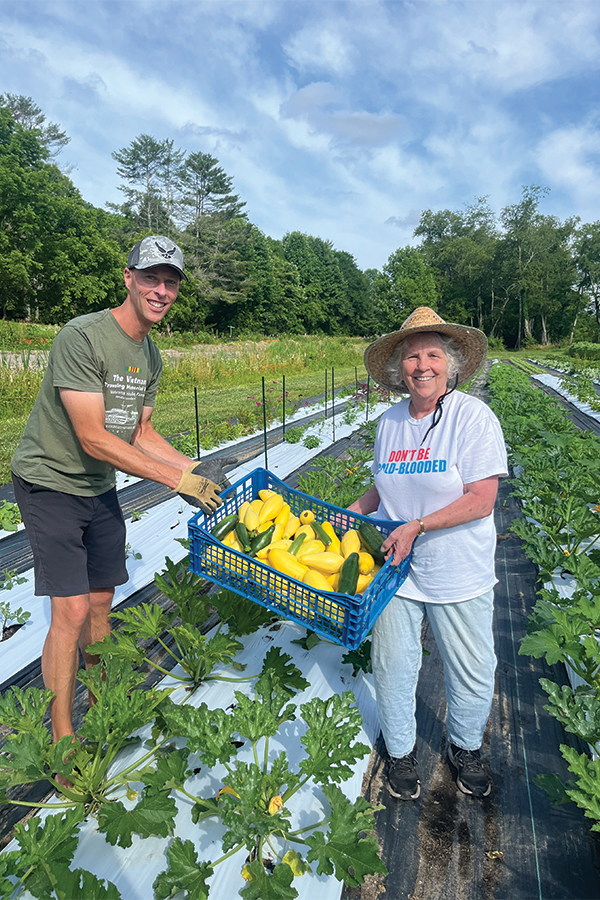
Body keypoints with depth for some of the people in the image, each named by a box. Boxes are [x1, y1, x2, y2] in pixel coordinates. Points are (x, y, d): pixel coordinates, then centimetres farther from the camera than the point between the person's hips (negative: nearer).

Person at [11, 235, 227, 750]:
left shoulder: (151, 356, 4)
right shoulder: (82, 337, -22)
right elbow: (93, 439, -26)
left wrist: (196, 468, -5)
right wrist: (177, 480, -26)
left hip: (100, 489, 7)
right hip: (50, 482, -7)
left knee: (100, 602, 14)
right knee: (72, 610, -8)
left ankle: (102, 705, 34)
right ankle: (62, 741, 11)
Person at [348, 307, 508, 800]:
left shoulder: (473, 416, -14)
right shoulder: (390, 422, 2)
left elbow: (481, 500, -19)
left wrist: (417, 526, -24)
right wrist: (351, 515, 2)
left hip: (458, 574, -3)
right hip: (394, 565, 4)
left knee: (472, 672, 14)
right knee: (392, 665, 14)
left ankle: (465, 746, 45)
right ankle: (401, 750, 41)